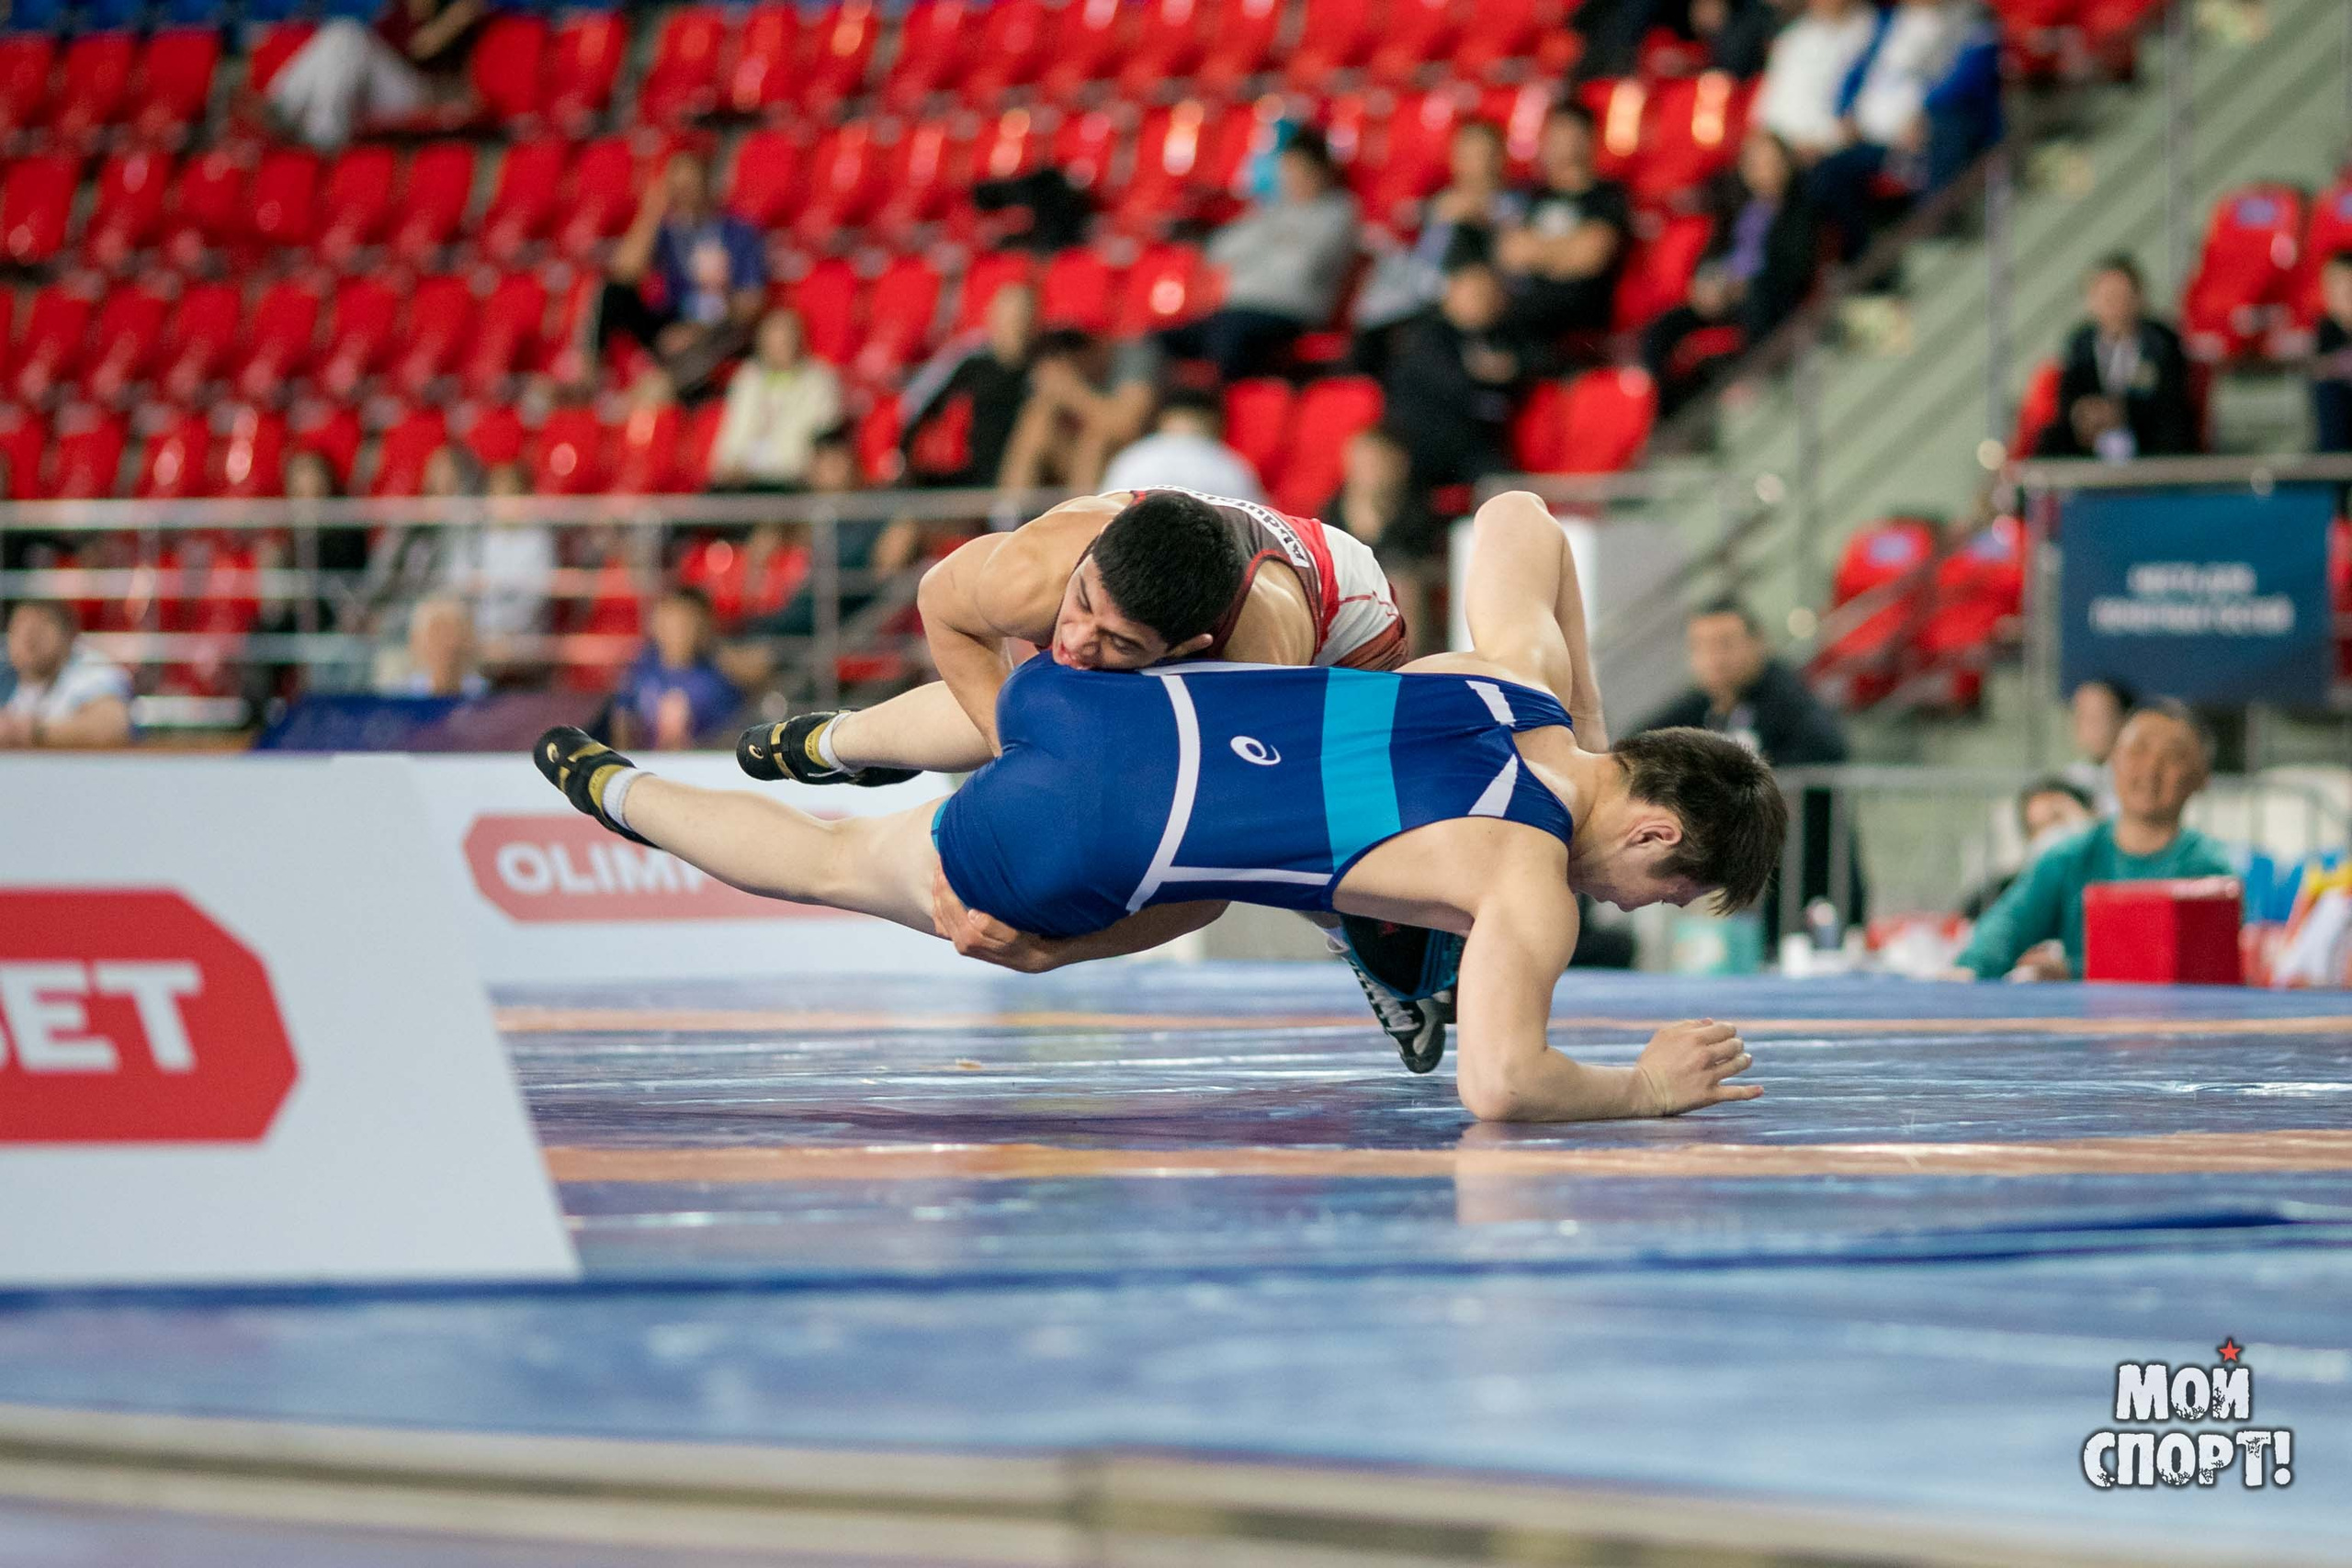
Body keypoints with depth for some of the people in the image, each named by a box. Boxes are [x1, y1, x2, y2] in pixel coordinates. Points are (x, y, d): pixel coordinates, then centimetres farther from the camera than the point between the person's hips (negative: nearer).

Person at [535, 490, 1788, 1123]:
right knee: (835, 862, 24)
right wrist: (1643, 1092, -16)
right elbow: (1499, 1086, -33)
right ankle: (615, 789, 43)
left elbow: (1515, 519, 20)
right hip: (1062, 843, -6)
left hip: (1095, 704, 6)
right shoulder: (1533, 887, -21)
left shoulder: (1526, 670, -1)